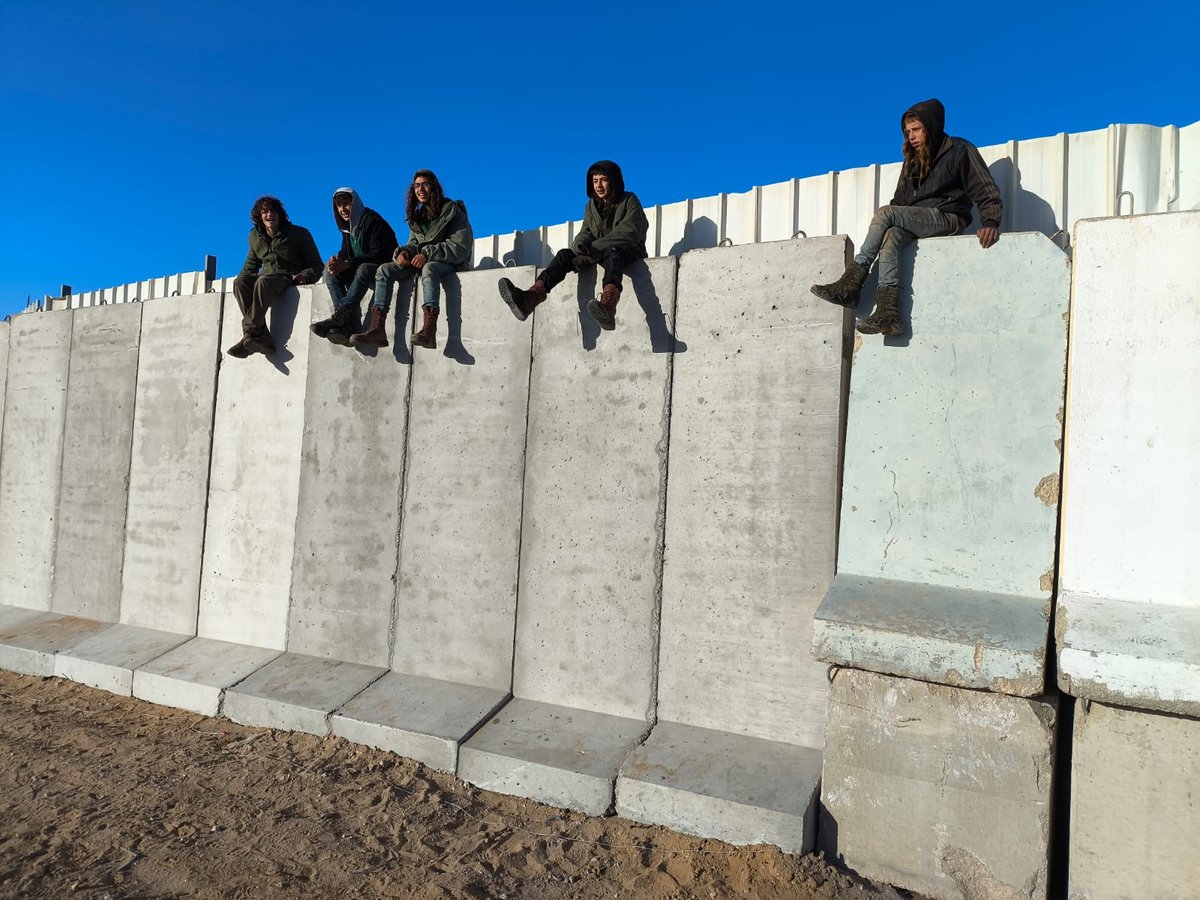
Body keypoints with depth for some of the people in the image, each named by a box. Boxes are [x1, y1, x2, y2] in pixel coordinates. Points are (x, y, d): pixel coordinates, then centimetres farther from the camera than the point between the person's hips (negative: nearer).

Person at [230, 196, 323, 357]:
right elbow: (251, 262, 28)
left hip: (290, 278, -5)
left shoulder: (299, 234, -2)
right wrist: (243, 277, 7)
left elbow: (316, 265, -1)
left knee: (263, 282, -36)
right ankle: (262, 336, -40)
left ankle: (250, 334, -40)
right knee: (240, 282, -26)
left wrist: (304, 276, -23)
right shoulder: (255, 236, 13)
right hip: (267, 276, 5)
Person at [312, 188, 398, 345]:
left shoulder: (372, 221, -12)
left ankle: (338, 316, -46)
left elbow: (379, 255, -21)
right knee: (329, 271, -14)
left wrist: (347, 264, -27)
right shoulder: (347, 225, 14)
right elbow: (346, 251, 12)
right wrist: (337, 260, -15)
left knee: (363, 269, -38)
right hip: (357, 270, 8)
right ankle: (348, 324, -34)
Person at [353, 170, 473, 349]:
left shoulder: (453, 212, -5)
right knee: (384, 270, -13)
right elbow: (414, 244, 17)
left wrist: (428, 254, -25)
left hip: (450, 264, -7)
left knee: (429, 269, -40)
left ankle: (429, 330, -59)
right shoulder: (417, 216, 17)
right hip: (421, 263, 7)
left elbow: (460, 248, -15)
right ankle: (377, 329, -28)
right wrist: (403, 252, -9)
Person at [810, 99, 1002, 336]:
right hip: (914, 221, 5)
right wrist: (887, 222, 0)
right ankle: (888, 311, -47)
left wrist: (990, 221, -20)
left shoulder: (959, 150, 4)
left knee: (886, 213, -27)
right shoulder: (913, 159, 23)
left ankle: (851, 284, -28)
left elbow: (986, 191, -3)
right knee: (891, 235, -31)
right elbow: (901, 200, 19)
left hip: (947, 218, -5)